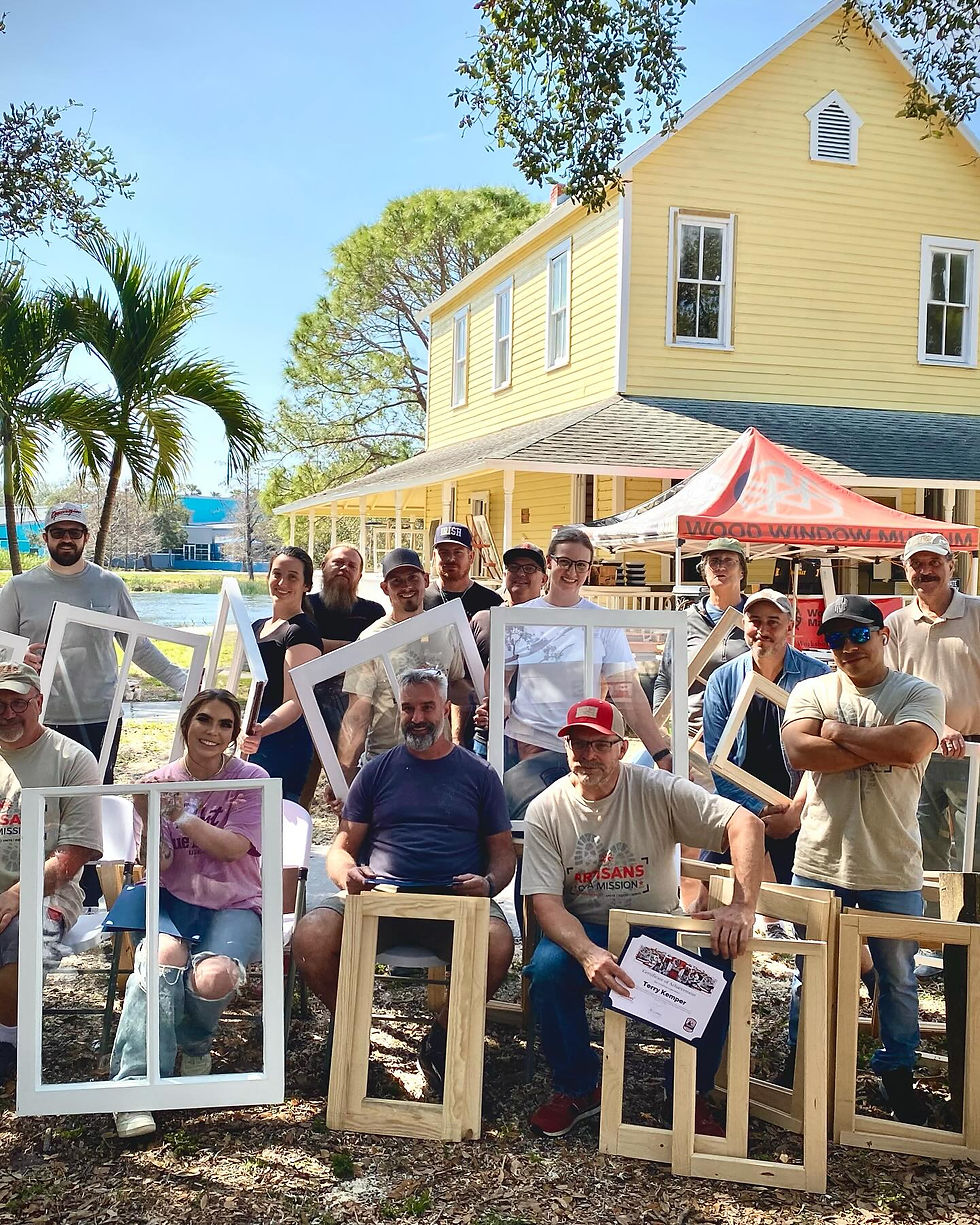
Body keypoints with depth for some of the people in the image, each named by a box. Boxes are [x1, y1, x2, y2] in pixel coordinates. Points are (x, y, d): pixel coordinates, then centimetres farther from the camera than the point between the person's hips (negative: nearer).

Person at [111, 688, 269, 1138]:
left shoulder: (251, 779, 1)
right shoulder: (159, 783, 6)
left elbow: (233, 848, -11)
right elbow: (158, 868, -2)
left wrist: (182, 814, -21)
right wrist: (149, 819, -20)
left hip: (235, 903, -1)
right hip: (174, 899, 1)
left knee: (213, 978, -31)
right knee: (165, 954, -36)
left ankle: (192, 1044, 6)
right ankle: (135, 1084, -28)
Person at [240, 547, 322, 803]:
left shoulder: (302, 632, -9)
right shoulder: (258, 627, 17)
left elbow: (295, 703, -19)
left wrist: (261, 730, -34)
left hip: (285, 738, -8)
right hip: (259, 741, 8)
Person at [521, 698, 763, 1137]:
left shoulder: (657, 791, -10)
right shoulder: (546, 811, -7)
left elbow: (746, 824, -19)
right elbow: (546, 902, -15)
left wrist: (742, 907, -35)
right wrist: (588, 954, -35)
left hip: (659, 929, 0)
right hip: (582, 931, 0)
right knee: (548, 968, -31)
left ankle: (691, 1094, -2)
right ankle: (578, 1089, -6)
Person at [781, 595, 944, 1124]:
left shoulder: (919, 694, -2)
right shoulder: (811, 691, 3)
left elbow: (910, 747, -23)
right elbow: (799, 752, -15)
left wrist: (840, 733, -11)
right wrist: (878, 748, -15)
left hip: (891, 867, -1)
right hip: (819, 860, 1)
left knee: (897, 979, 14)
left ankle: (896, 1074, 34)